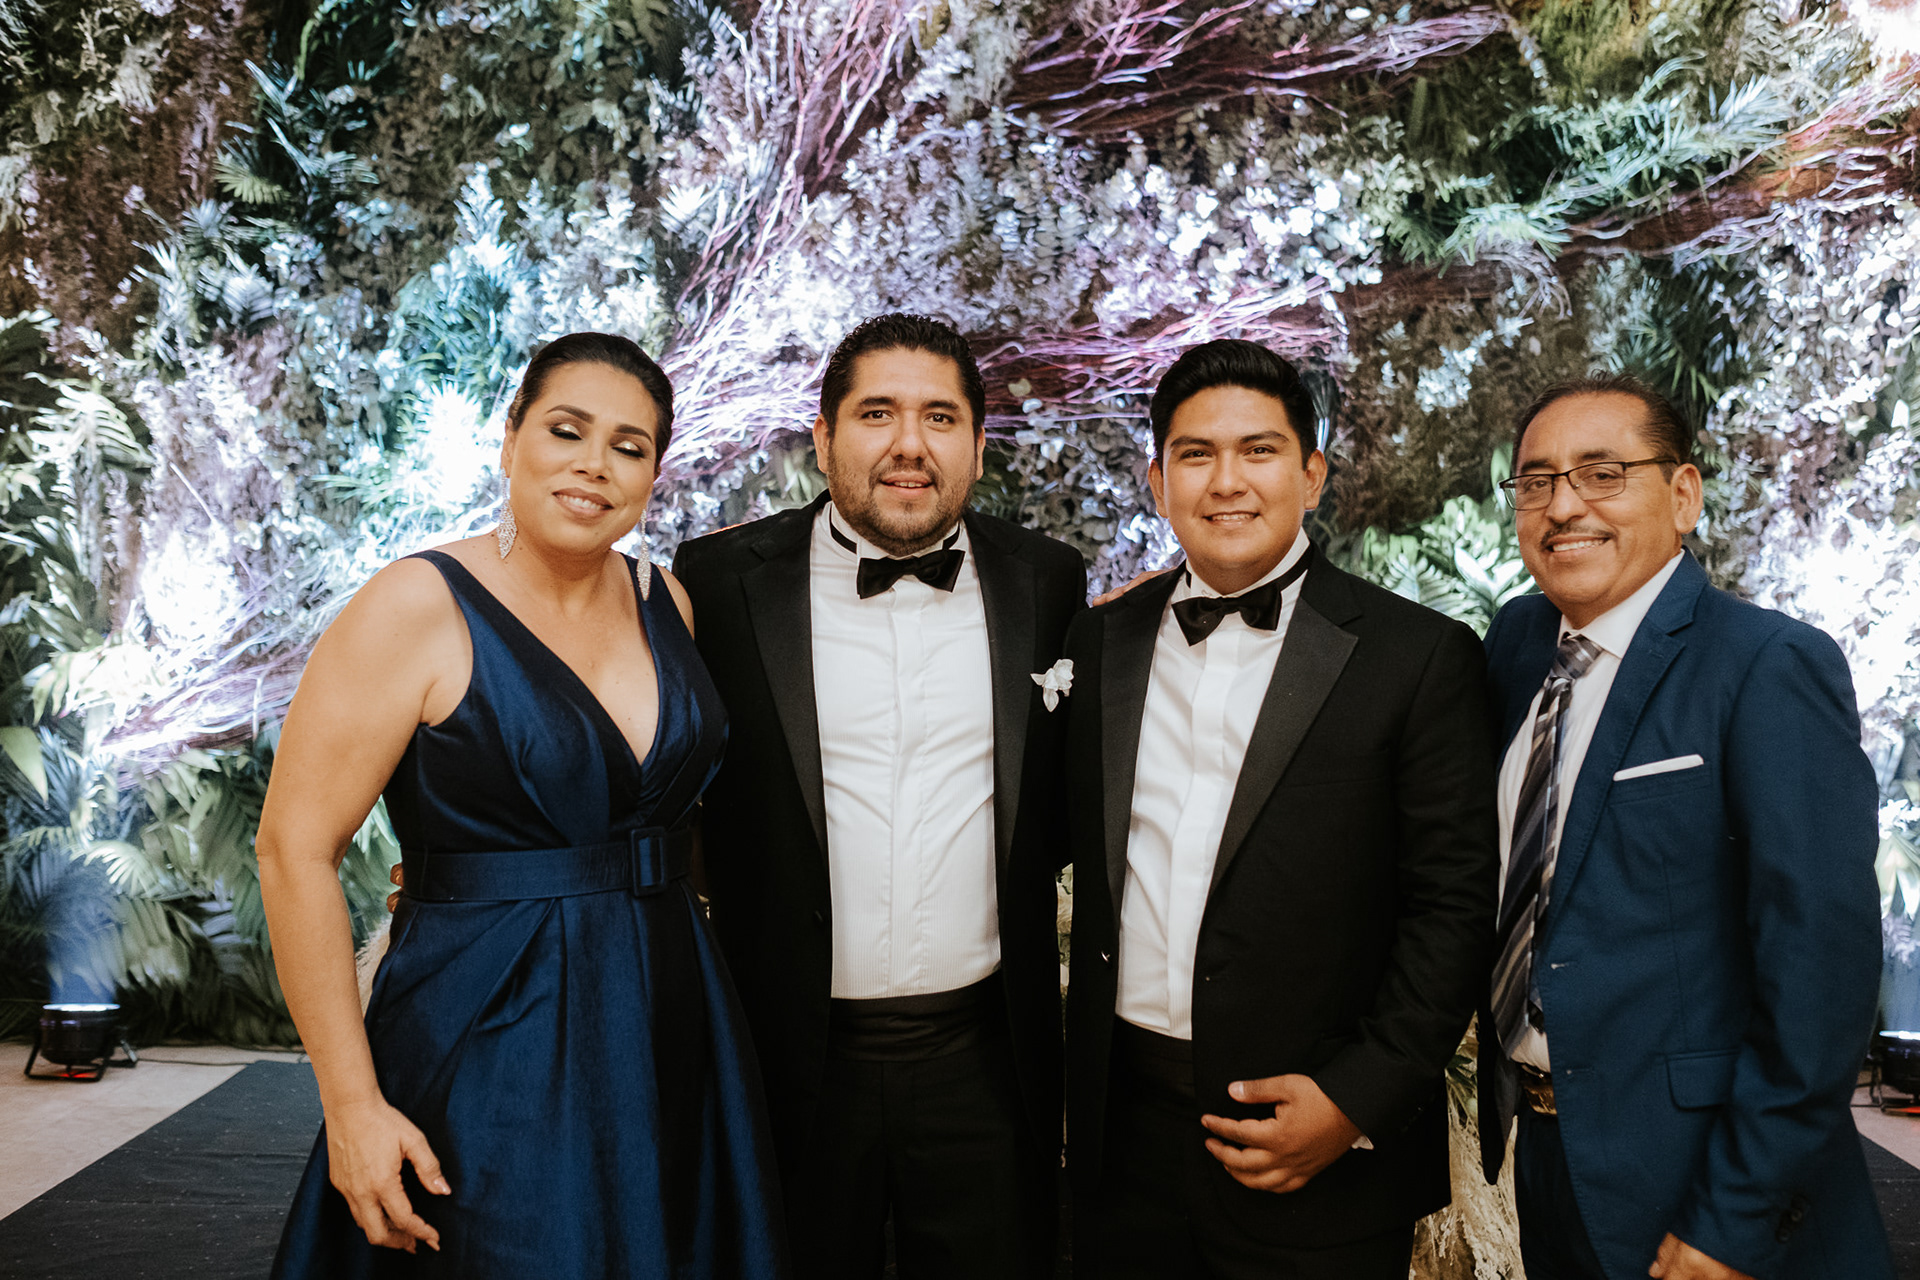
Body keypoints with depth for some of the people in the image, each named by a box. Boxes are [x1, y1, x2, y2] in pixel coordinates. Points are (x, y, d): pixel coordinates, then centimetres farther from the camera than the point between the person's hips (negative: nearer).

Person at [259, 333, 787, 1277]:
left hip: (669, 1035, 6)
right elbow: (295, 850, -13)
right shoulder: (420, 607, -13)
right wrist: (352, 1103, -14)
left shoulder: (664, 601, 4)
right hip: (488, 1048, -5)